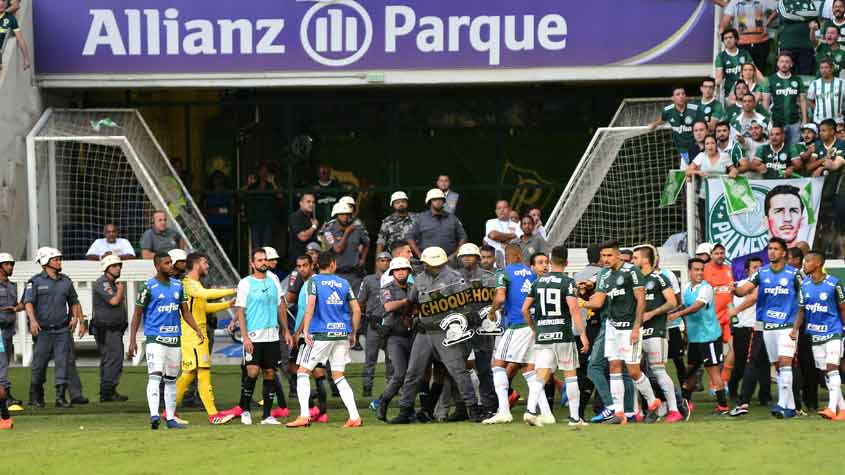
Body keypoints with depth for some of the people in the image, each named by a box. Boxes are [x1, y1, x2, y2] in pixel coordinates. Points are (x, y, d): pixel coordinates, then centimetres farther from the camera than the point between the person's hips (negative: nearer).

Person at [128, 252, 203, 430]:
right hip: (155, 339, -6)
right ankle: (154, 415, -28)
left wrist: (197, 330, 1)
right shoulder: (149, 287, -6)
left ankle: (170, 418, 16)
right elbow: (137, 315, -3)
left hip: (174, 339, 6)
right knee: (155, 376, -18)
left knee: (171, 380, 10)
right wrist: (132, 340, -11)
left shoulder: (178, 285, 10)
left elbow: (185, 312, 16)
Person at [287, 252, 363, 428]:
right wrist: (353, 334, 17)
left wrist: (306, 329, -16)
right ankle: (354, 417, 3)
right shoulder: (343, 283, 10)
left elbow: (310, 304, -16)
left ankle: (304, 415, -4)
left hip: (321, 334, -4)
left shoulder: (314, 281, -1)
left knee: (303, 372, 6)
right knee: (338, 376, 12)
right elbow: (357, 310, 8)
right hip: (342, 334, 4)